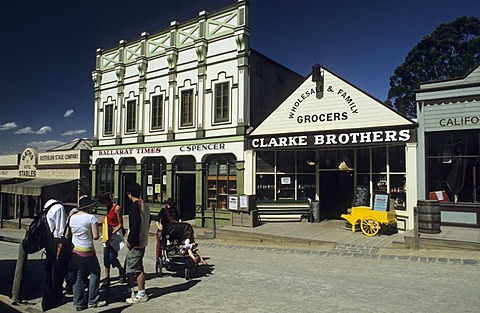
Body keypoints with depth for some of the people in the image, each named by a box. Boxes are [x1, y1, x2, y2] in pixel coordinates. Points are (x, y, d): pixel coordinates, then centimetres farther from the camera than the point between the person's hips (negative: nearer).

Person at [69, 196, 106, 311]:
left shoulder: (72, 217, 4)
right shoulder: (91, 217, -13)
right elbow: (95, 236, -15)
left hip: (74, 250, 6)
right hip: (87, 251, -5)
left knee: (78, 277, 12)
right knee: (94, 273, 10)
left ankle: (79, 303, 17)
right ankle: (93, 301, 13)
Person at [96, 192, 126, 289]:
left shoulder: (117, 208, -15)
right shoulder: (108, 208, 8)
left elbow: (120, 225, -13)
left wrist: (112, 233, -19)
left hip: (116, 234, -7)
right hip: (108, 234, 7)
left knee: (112, 257, -6)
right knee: (106, 258, 6)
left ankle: (122, 270, 21)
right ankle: (107, 279, 15)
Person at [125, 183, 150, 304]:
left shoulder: (135, 205, -15)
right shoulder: (145, 205, 12)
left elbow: (135, 224, -23)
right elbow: (148, 223, 16)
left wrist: (130, 240, -15)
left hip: (136, 242, -10)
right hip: (143, 241, 10)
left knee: (136, 267, -2)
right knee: (129, 264, 19)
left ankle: (141, 295, 5)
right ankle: (131, 291, 28)